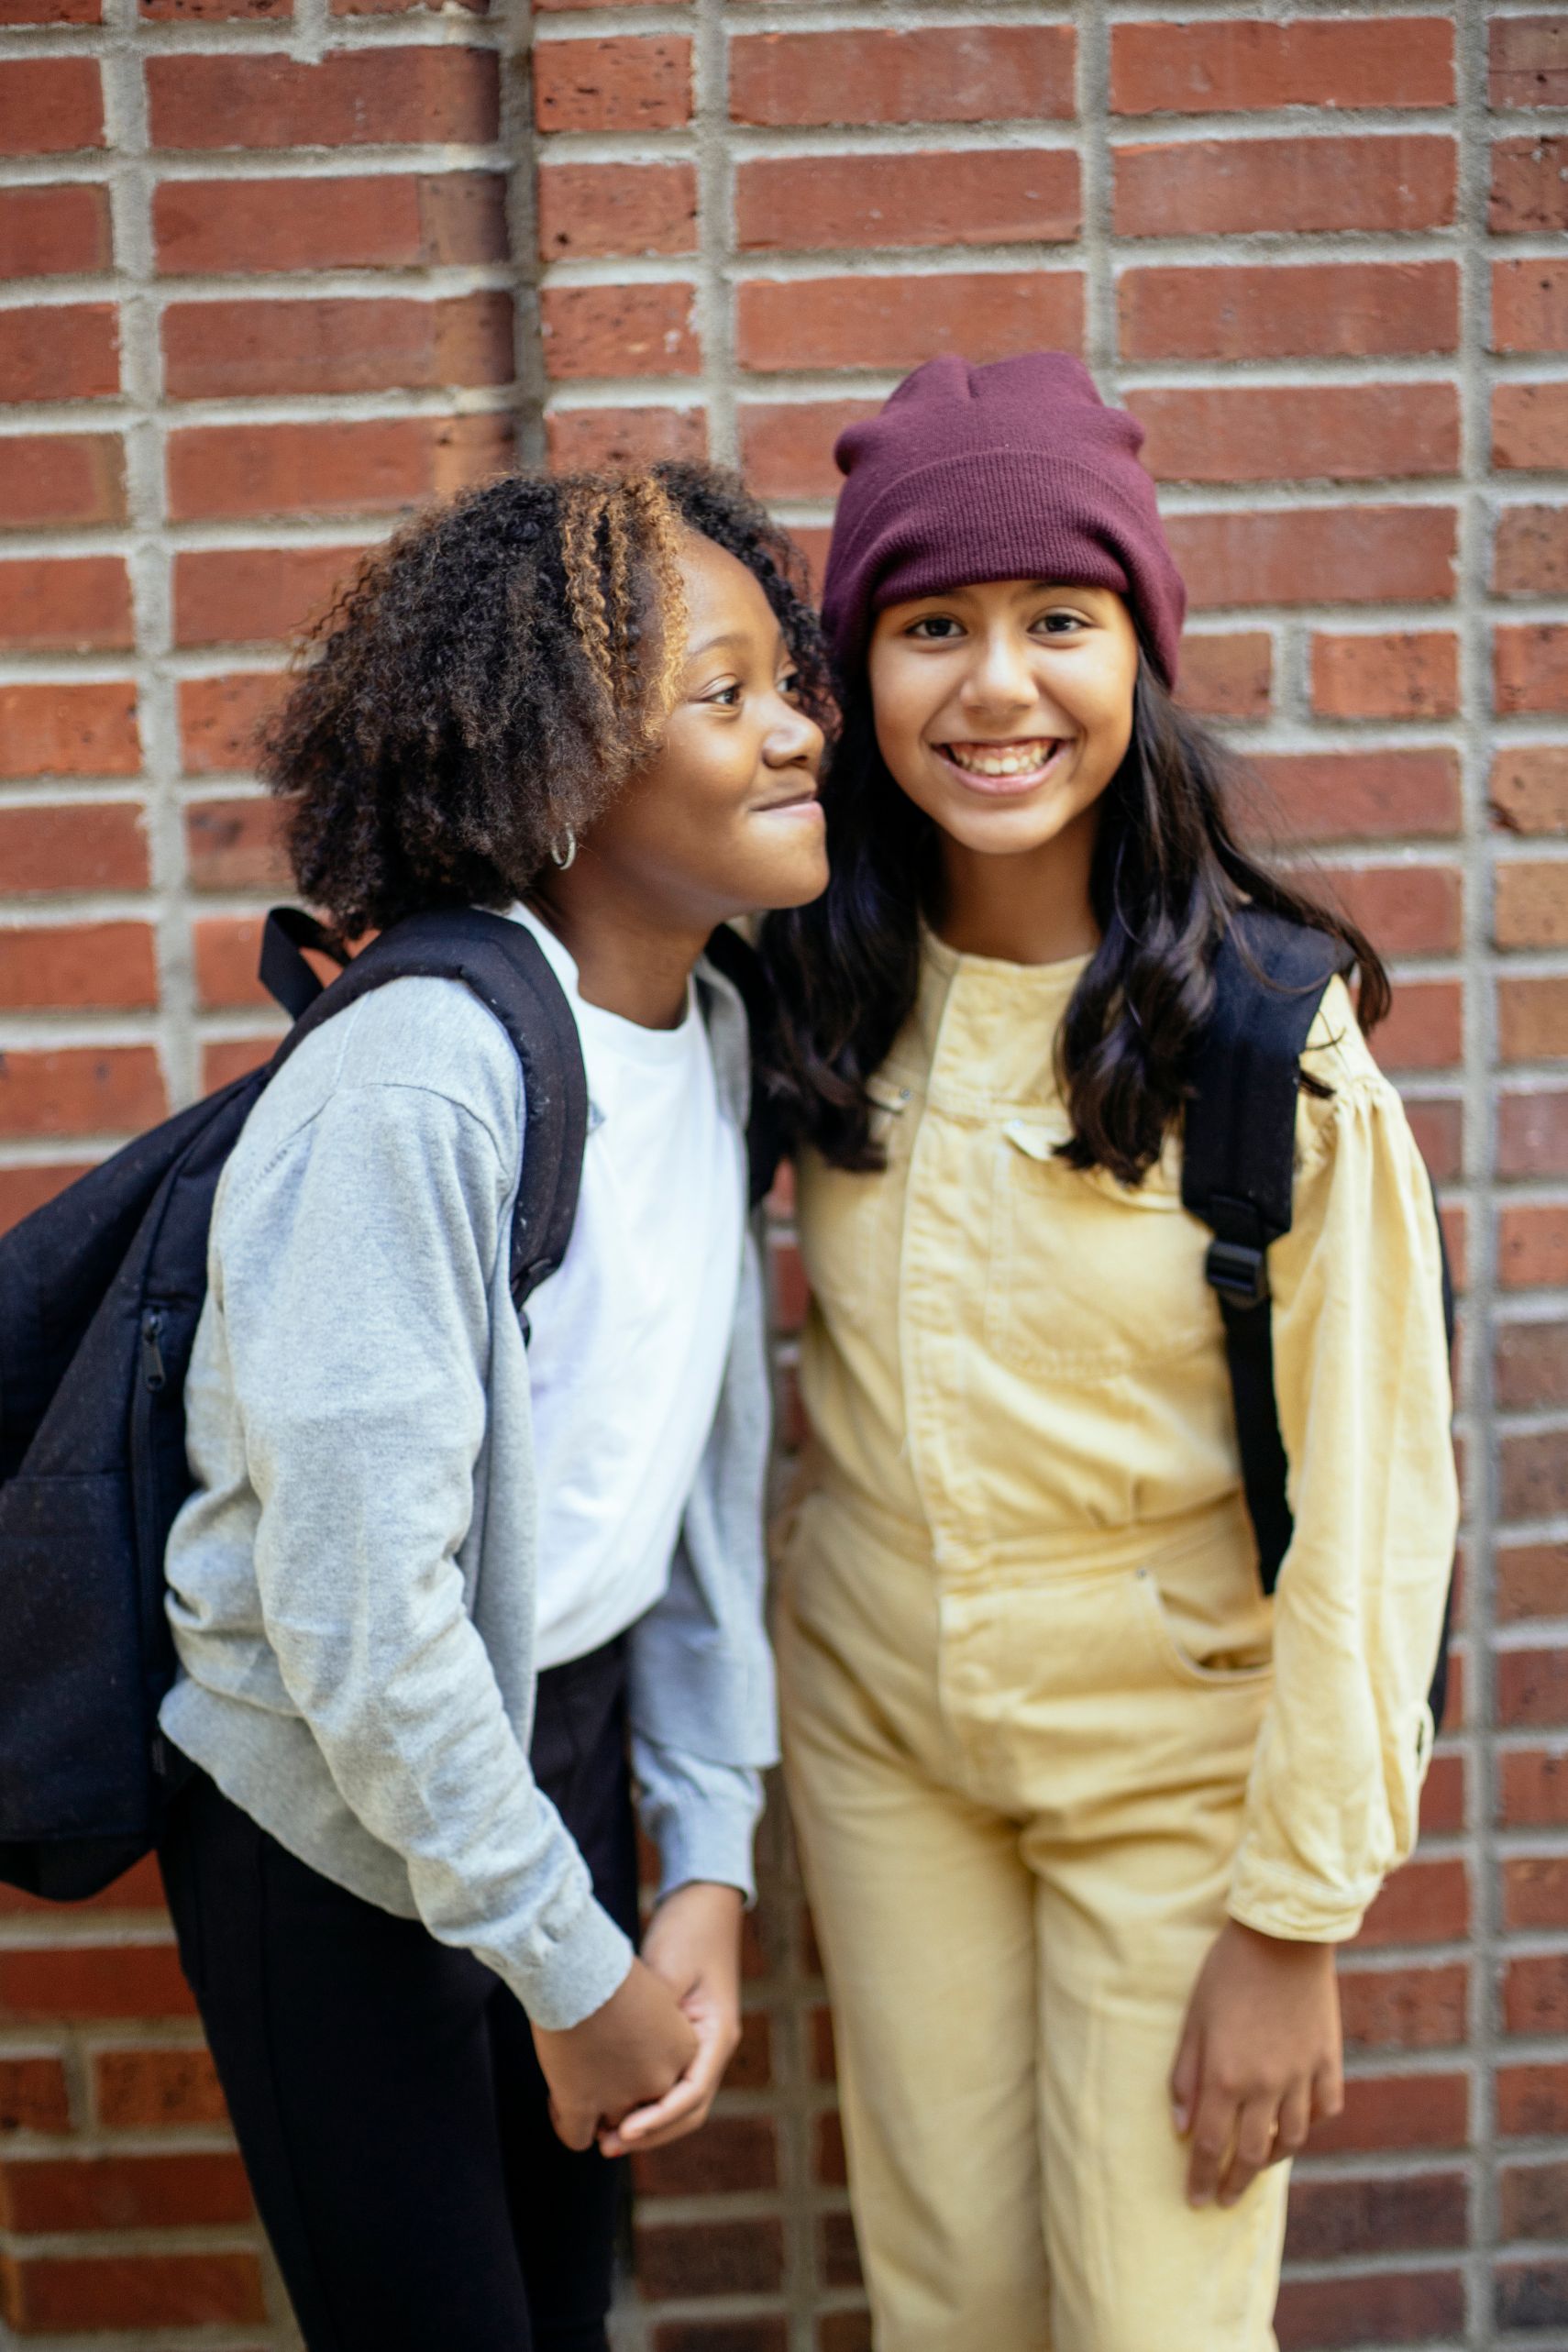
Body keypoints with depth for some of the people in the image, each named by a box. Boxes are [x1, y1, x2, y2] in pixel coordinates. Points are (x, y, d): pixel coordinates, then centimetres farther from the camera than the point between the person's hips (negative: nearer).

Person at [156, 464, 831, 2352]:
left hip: (562, 1746, 7)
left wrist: (710, 1867, -1)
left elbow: (710, 1471, 2)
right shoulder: (410, 1093, -27)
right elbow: (359, 1613, -26)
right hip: (342, 1822, -7)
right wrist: (573, 1972, -15)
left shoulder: (710, 1027, -1)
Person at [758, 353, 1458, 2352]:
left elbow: (1371, 1493, -15)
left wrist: (1297, 1917, -12)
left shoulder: (1271, 1035, -18)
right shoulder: (819, 988, -5)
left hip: (1175, 1746, -4)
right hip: (874, 1716, 4)